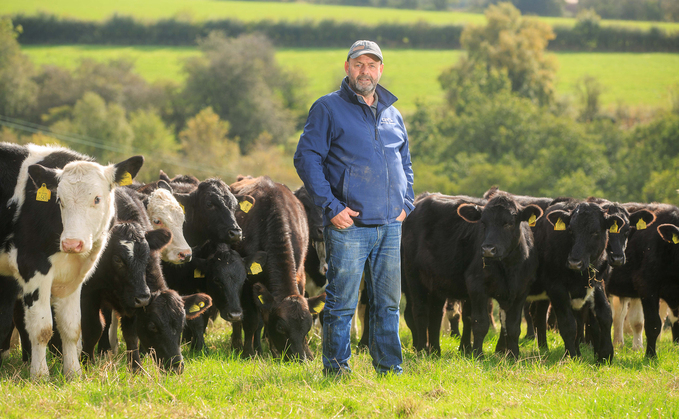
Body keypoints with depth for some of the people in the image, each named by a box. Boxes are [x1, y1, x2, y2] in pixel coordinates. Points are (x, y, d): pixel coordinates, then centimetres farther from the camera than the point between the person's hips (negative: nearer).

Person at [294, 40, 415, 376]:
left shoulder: (392, 114, 17)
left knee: (388, 302, 8)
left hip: (390, 226, 5)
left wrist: (406, 203, 12)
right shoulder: (328, 109, 0)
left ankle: (390, 368, 16)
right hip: (349, 225, -5)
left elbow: (405, 163, 28)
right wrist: (331, 206, -12)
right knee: (342, 302, -4)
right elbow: (306, 158, -5)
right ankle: (336, 368, 5)